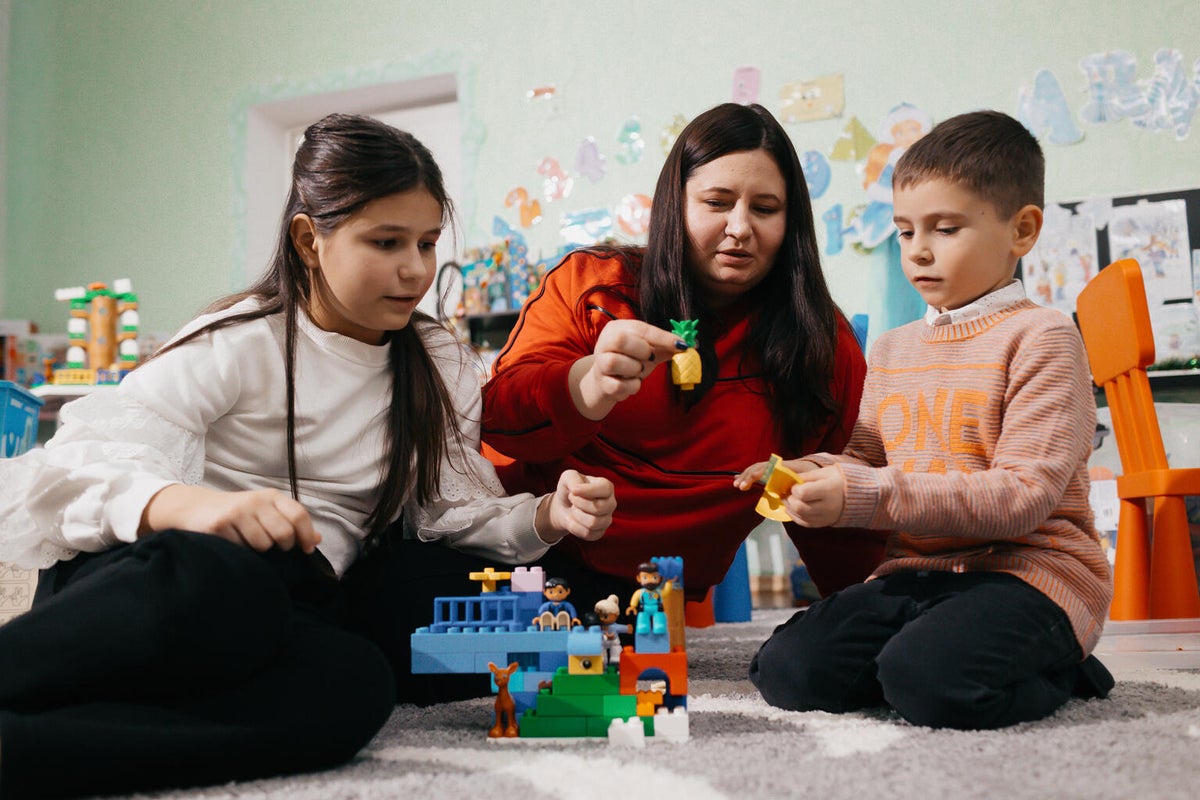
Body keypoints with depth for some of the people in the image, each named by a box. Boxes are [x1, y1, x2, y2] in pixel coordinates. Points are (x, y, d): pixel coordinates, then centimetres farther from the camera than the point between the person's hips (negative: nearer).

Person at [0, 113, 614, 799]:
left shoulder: (438, 368, 15)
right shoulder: (242, 343, 0)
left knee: (358, 687, -36)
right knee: (219, 578, -43)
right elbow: (86, 458, -12)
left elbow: (457, 512, 11)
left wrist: (548, 516, -10)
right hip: (143, 576, -4)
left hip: (288, 612, 4)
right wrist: (190, 505, -35)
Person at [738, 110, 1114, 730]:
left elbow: (1023, 496, -16)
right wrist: (814, 473, -3)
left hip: (1028, 570, -6)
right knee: (786, 672, -16)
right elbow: (865, 459, 23)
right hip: (914, 573, 6)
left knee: (930, 683, -34)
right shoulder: (893, 350, 17)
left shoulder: (1041, 338, -6)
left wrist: (865, 495, -22)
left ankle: (1056, 668, -2)